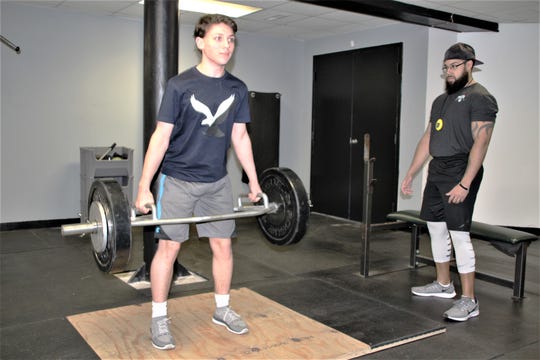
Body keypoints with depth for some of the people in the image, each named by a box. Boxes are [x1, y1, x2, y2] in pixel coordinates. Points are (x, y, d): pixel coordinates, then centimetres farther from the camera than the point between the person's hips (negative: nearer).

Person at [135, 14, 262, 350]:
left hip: (217, 181, 5)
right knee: (169, 246, -2)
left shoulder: (238, 89, 3)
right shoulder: (180, 85, -11)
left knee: (223, 245, 8)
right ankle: (159, 318, 14)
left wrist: (254, 182, 10)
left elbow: (240, 137, 9)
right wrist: (144, 187, -13)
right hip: (178, 180, -4)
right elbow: (161, 136, -11)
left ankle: (222, 309, 26)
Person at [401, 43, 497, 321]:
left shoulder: (479, 98, -8)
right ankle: (443, 285, 29)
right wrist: (410, 173, 16)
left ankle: (469, 301, -3)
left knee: (459, 234, -11)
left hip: (460, 172, -9)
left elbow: (480, 142, -17)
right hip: (437, 172, 9)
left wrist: (465, 183, -24)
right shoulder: (441, 100, 18)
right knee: (436, 227, 14)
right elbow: (427, 139, 19)